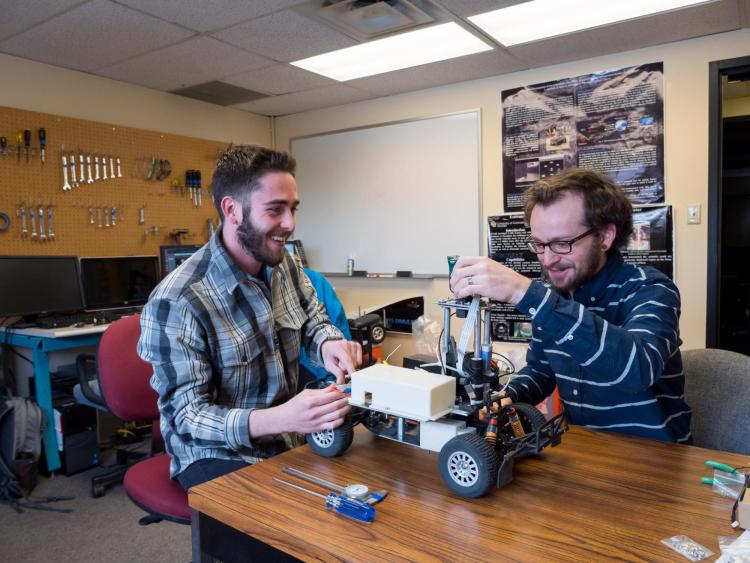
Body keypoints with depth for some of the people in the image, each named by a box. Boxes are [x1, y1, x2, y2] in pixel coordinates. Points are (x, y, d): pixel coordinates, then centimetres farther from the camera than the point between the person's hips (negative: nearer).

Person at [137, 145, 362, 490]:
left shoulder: (284, 265, -2)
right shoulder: (176, 303, -22)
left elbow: (313, 320, 12)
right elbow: (188, 415, -20)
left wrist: (329, 344, -14)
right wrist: (279, 419, -38)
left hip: (288, 442, 6)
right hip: (216, 454, -5)